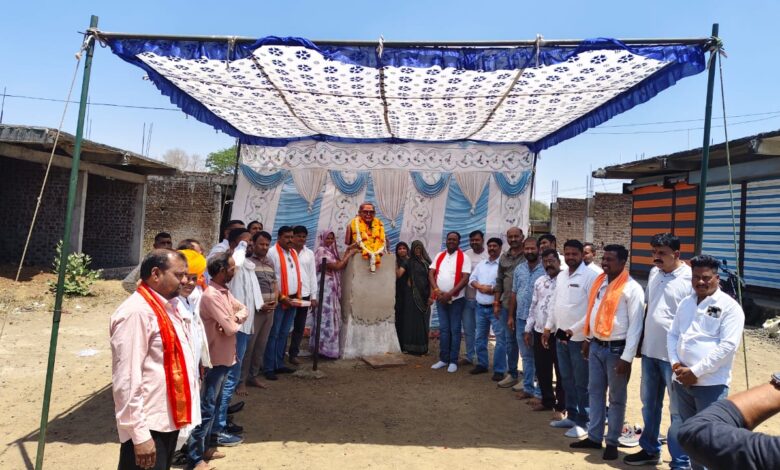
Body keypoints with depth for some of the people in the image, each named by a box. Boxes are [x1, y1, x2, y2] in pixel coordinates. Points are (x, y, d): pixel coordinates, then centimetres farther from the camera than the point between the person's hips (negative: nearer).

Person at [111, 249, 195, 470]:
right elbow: (126, 379, -23)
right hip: (149, 426, -9)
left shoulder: (167, 306, 8)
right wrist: (139, 434, -22)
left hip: (169, 419, 9)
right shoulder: (137, 312, -20)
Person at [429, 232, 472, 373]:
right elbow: (431, 274, 3)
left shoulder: (463, 258, -5)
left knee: (455, 330, 2)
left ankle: (453, 361, 10)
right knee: (443, 329, 10)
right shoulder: (439, 256, 9)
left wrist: (449, 294, -18)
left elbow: (465, 278, -12)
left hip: (456, 299, -4)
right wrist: (437, 291, -12)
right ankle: (443, 359, 19)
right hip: (440, 298, 4)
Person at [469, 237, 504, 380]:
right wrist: (480, 287, -7)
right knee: (480, 337, 14)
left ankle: (499, 370, 4)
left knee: (500, 339, -4)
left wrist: (493, 289, -16)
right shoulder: (480, 264, 14)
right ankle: (482, 364, 27)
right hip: (480, 307, 6)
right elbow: (472, 279, 11)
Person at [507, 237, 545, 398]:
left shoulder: (546, 269, -9)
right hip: (521, 318, 5)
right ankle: (527, 387, 26)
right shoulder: (518, 269, 8)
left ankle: (539, 391, 15)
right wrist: (511, 316, 10)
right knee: (526, 355, 14)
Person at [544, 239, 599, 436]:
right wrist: (548, 327, 14)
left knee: (581, 383, 4)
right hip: (560, 336, 7)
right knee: (567, 380, 17)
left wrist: (573, 330, -18)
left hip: (580, 338, -7)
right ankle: (571, 416, 30)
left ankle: (583, 422, 16)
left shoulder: (591, 276, -13)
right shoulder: (561, 275, 10)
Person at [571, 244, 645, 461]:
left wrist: (626, 358, -17)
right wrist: (588, 340, 18)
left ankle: (612, 442, 22)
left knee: (616, 398, 9)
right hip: (596, 346, 7)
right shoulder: (599, 282, 7)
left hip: (616, 349, -6)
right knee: (595, 392, 14)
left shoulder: (632, 289, -14)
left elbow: (635, 326, -15)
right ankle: (594, 437, 27)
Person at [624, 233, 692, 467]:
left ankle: (681, 462, 18)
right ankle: (650, 449, 36)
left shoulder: (690, 278, -14)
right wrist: (640, 340, 17)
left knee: (678, 410, 5)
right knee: (649, 404, 19)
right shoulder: (654, 273, 8)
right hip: (650, 350, 7)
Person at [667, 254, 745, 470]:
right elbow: (672, 335, 15)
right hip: (681, 381, 6)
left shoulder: (729, 306, -8)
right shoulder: (685, 303, 11)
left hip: (711, 384, -6)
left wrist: (696, 371, -16)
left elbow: (728, 345, -15)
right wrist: (675, 362, -3)